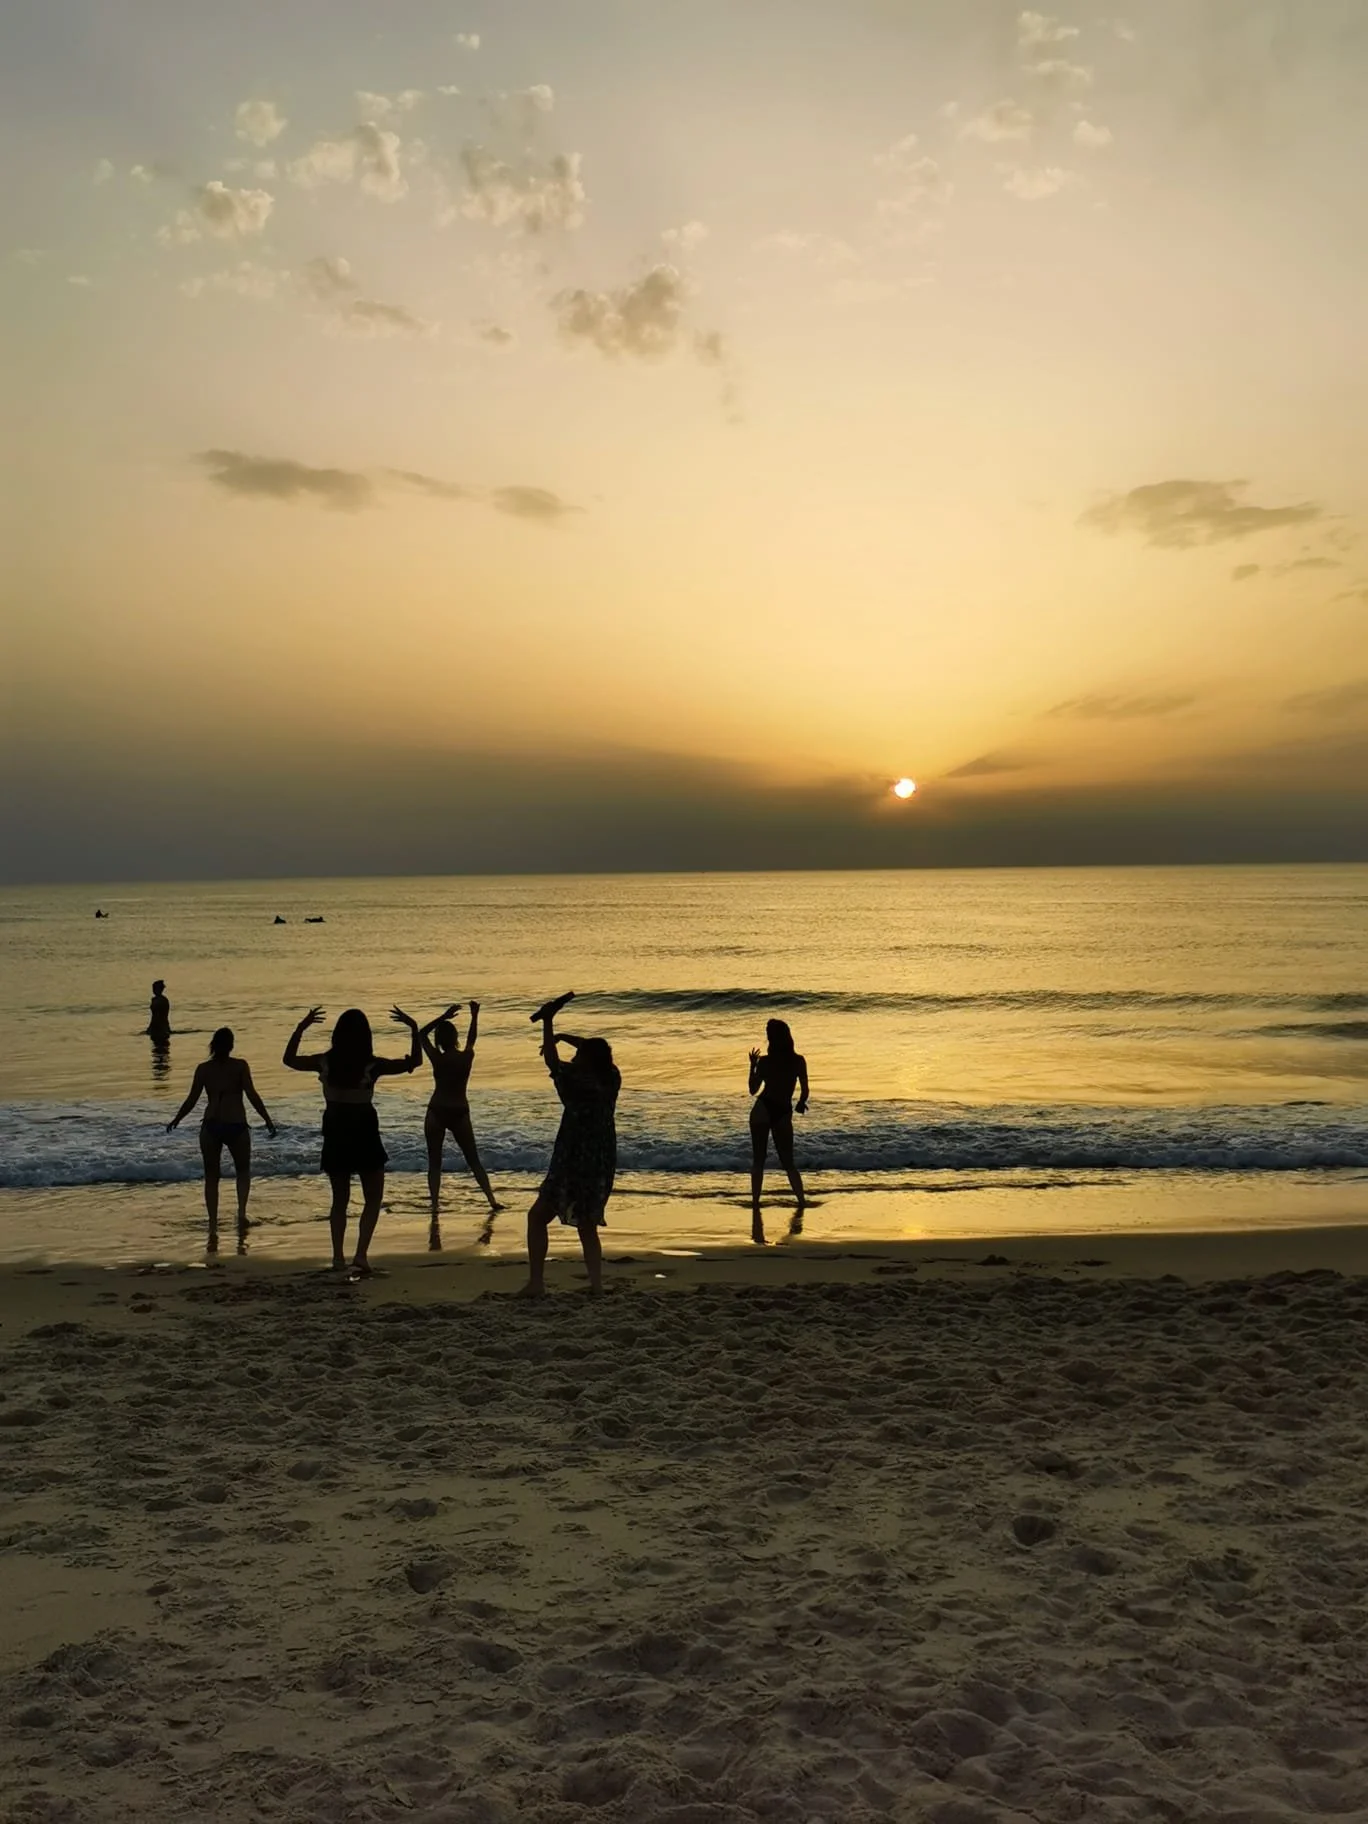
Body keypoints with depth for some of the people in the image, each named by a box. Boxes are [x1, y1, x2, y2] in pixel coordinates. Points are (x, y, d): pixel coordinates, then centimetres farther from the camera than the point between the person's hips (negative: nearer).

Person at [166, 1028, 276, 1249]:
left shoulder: (203, 1069, 2)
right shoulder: (240, 1066, -4)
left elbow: (191, 1100, 3)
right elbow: (252, 1096, -9)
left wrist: (175, 1120, 19)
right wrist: (268, 1121, -2)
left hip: (210, 1127, 1)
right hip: (236, 1125, -1)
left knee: (211, 1178, 11)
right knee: (243, 1171, 19)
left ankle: (213, 1230, 5)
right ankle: (241, 1211, -7)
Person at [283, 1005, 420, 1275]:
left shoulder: (325, 1062, -5)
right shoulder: (372, 1065, -13)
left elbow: (289, 1060, 12)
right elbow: (414, 1062, -4)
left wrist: (300, 1028, 15)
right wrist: (414, 1028, 0)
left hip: (335, 1136, 3)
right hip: (364, 1134, -3)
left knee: (340, 1199, 17)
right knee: (373, 1199, 7)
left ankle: (338, 1256, 14)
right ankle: (361, 1254, -7)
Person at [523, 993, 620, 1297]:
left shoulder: (578, 1084, -16)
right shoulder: (612, 1079, 0)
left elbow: (551, 1060, -2)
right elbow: (596, 1051, 18)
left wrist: (548, 1023, 7)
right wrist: (562, 1037, 19)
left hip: (574, 1166, -6)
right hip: (603, 1165, 6)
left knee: (538, 1217, 8)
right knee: (587, 1227, 18)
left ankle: (536, 1281, 1)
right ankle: (596, 1283, 5)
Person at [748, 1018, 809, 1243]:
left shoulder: (765, 1062, -6)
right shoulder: (799, 1061, -3)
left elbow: (754, 1090, 1)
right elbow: (804, 1090, 0)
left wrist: (753, 1065, 12)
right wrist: (801, 1105, 21)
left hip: (762, 1110, -2)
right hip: (783, 1114, 2)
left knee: (758, 1161, 7)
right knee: (788, 1162, 13)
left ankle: (756, 1204, 2)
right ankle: (801, 1202, 2)